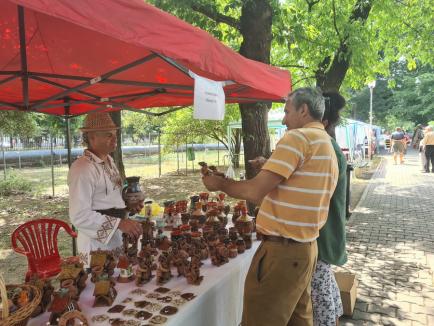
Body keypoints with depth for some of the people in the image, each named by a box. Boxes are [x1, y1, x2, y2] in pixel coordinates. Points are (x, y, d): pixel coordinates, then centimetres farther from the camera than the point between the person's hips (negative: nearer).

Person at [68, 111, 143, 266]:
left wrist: (128, 206, 3)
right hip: (97, 244, -8)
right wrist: (120, 223, -28)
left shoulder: (109, 161, 8)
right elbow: (79, 216, -24)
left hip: (116, 241, 8)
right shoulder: (82, 168, -20)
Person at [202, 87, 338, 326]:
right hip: (305, 248, 10)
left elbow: (255, 192, -20)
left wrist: (220, 184, -3)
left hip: (282, 251, -10)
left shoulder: (298, 137, -15)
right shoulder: (328, 146, 15)